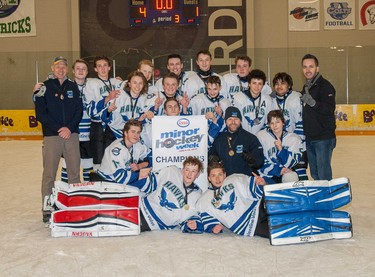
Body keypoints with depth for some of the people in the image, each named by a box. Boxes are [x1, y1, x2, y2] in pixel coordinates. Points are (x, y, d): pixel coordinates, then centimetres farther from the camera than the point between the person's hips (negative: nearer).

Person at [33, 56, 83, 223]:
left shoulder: (73, 87, 12)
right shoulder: (45, 87, 3)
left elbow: (79, 110, 6)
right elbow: (40, 113, -3)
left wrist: (69, 128, -9)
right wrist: (58, 129, -11)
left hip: (71, 134, 3)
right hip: (51, 136, -3)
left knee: (74, 172, 5)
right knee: (49, 174, -1)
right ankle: (47, 209, 6)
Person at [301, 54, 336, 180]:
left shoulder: (325, 86, -10)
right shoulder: (306, 87, 15)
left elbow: (330, 108, -24)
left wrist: (313, 103, -37)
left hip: (323, 138, -8)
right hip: (309, 138, 8)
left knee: (324, 174, -8)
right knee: (315, 174, 14)